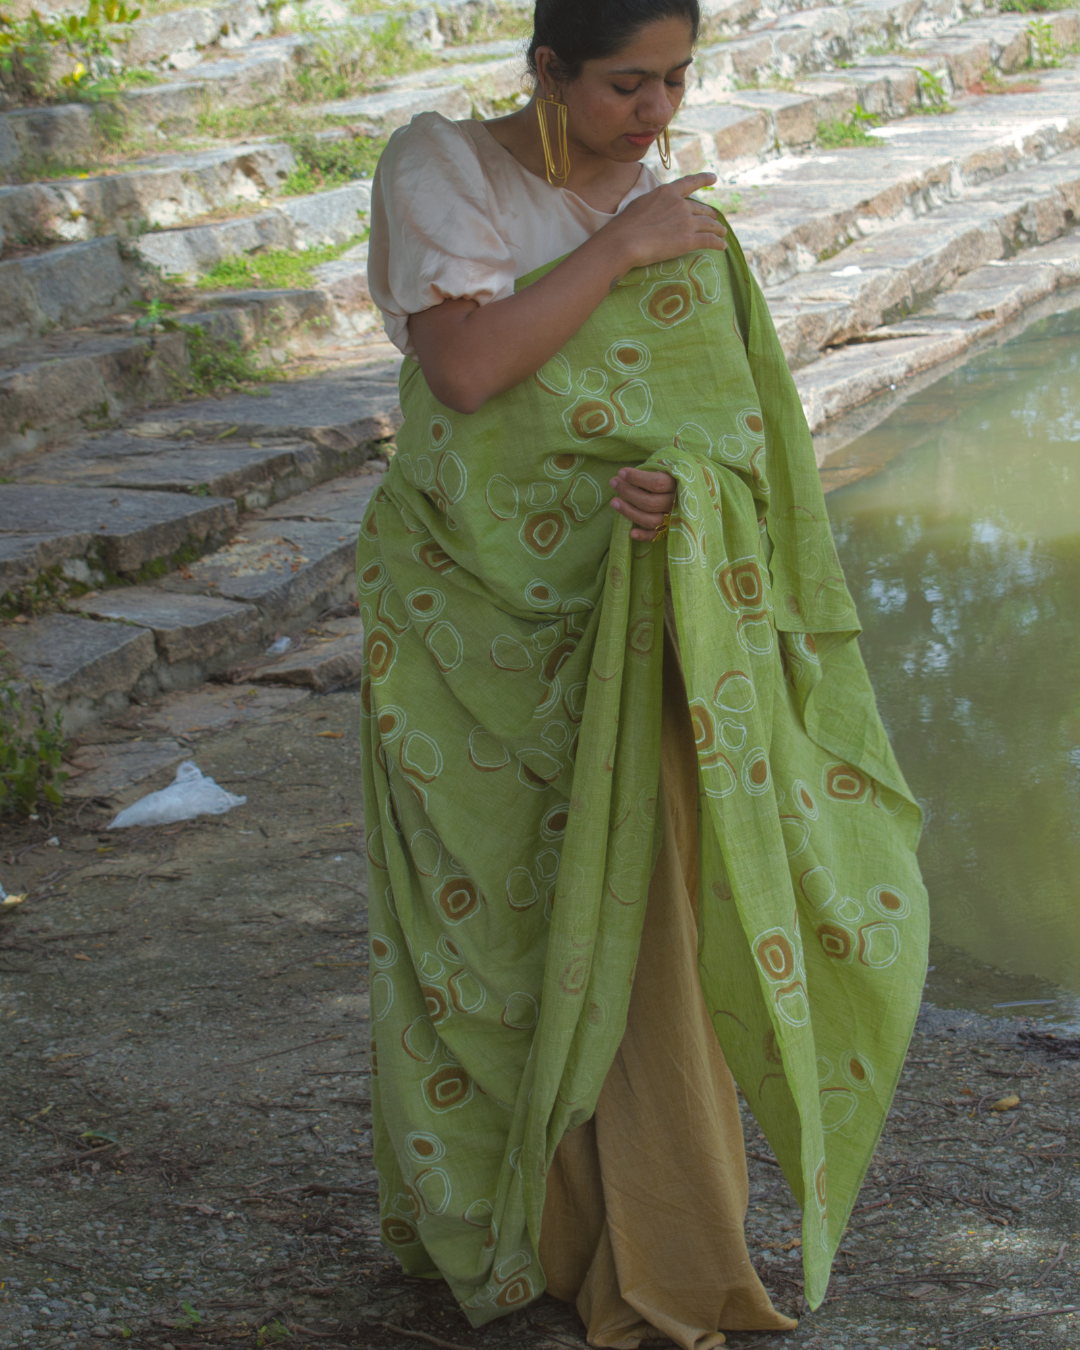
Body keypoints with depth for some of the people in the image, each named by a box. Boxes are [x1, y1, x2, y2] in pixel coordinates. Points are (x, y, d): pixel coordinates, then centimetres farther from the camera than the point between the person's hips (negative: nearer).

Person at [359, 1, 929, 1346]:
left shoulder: (685, 225, 5)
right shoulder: (438, 167, -6)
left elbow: (731, 428, 2)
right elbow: (463, 369, -20)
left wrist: (672, 487, -20)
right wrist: (620, 246, -18)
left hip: (626, 627, 3)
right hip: (471, 620, -2)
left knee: (645, 925, -4)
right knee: (481, 926, 9)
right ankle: (465, 1204, 32)